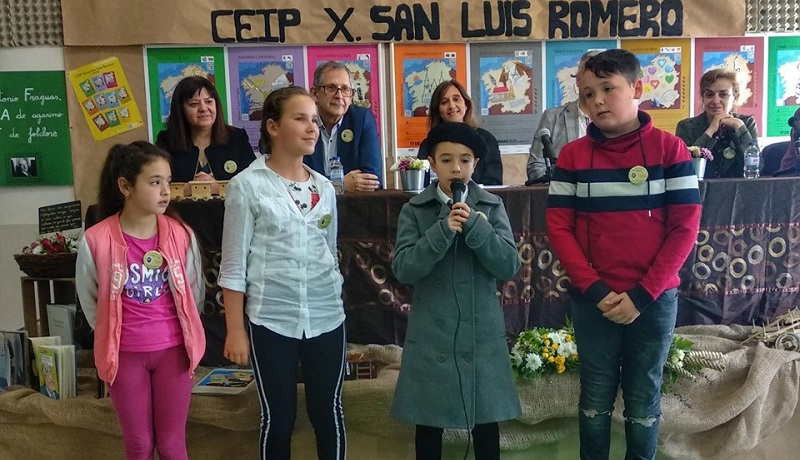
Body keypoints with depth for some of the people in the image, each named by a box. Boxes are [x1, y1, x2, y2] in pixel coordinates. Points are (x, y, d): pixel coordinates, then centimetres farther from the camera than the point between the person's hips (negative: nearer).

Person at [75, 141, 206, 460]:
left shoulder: (181, 235, -8)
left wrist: (183, 331, 10)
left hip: (173, 349, 1)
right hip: (124, 354, 0)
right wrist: (113, 336, 7)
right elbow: (90, 300, 2)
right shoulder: (95, 240, -12)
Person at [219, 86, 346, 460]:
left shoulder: (325, 188, 7)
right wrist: (235, 329, -9)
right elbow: (234, 264, -6)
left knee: (329, 414, 11)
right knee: (277, 419, 8)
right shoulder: (248, 185, -6)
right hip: (270, 319, -3)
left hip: (326, 317, 4)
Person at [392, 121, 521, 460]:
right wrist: (443, 230, -21)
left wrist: (474, 225, -19)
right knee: (428, 423, 11)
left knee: (487, 421, 12)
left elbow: (509, 266, -7)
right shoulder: (414, 210, -2)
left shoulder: (492, 207, 1)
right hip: (431, 334, -1)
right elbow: (403, 270, -12)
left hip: (482, 332, 1)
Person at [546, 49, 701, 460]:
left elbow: (685, 228, -6)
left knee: (644, 400, 13)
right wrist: (593, 288, -13)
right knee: (596, 399, 12)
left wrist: (642, 294, -12)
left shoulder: (670, 149, -4)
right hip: (592, 300, 1)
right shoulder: (572, 155, -1)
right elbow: (558, 226, -3)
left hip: (654, 299, 0)